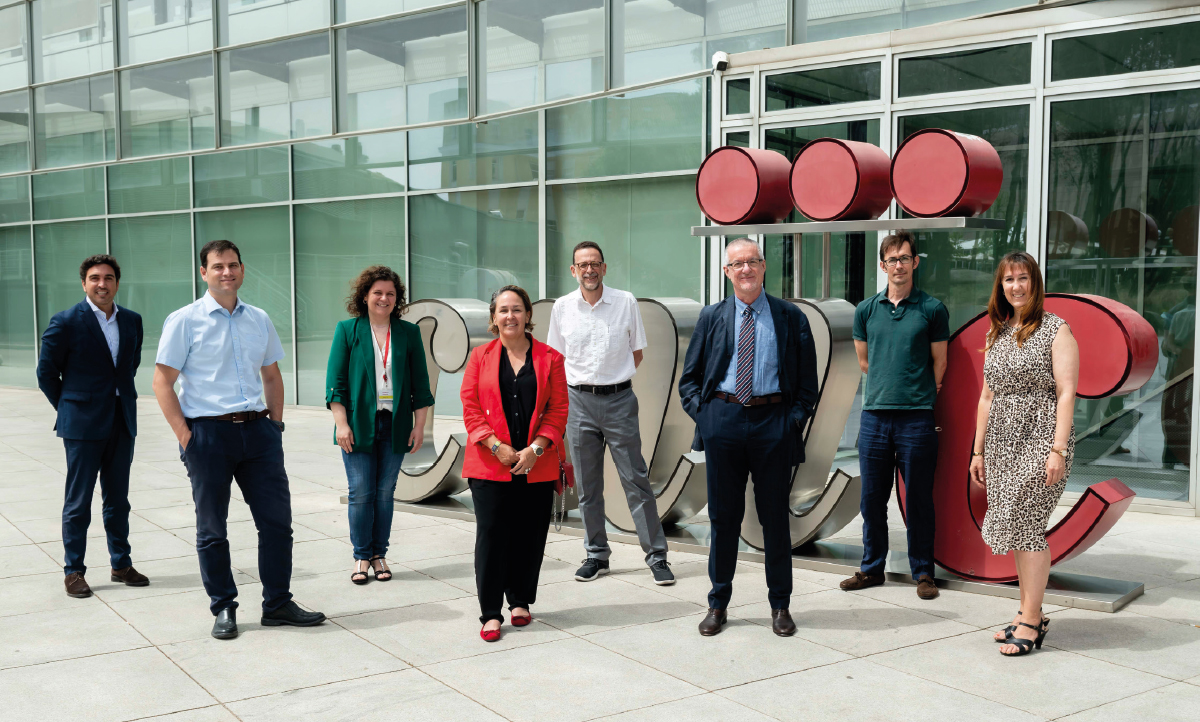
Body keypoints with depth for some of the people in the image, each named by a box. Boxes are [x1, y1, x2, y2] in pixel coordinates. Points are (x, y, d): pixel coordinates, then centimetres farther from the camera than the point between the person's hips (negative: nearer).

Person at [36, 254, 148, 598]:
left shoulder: (132, 321, 6)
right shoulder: (65, 322, -8)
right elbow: (46, 373, -2)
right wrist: (69, 409, 1)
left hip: (122, 424, 5)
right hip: (83, 427, -4)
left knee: (118, 500, 12)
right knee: (78, 503, 3)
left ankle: (121, 564, 23)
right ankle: (73, 571, 13)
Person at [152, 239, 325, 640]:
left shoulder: (259, 319, 10)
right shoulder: (184, 321, -3)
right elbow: (162, 383, -5)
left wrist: (275, 423, 11)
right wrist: (185, 437, -11)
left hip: (257, 430, 4)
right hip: (207, 431, -4)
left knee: (277, 519, 5)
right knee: (211, 528, 6)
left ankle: (277, 604, 18)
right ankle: (223, 608, 19)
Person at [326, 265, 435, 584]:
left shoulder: (409, 333, 8)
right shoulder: (347, 330, 3)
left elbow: (420, 383, 9)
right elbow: (335, 381, 0)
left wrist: (419, 425, 4)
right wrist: (341, 423, -7)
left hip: (395, 424, 2)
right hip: (358, 424, -2)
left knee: (386, 492, 5)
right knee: (361, 493, -2)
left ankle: (379, 553, 16)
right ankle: (361, 556, 9)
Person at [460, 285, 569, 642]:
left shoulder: (550, 358, 5)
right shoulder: (480, 356, 6)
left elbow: (558, 411, 2)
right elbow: (470, 408, 1)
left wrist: (535, 449, -10)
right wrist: (497, 447, -11)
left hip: (537, 466, 1)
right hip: (490, 465, -1)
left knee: (530, 536, 6)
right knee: (491, 536, -3)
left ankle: (520, 601, 24)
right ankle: (490, 613, 4)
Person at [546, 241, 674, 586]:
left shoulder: (625, 302, 0)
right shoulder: (562, 307, 4)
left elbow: (636, 354, 9)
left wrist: (611, 378, 4)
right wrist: (586, 380, 5)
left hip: (619, 400, -2)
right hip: (579, 402, 2)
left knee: (636, 480, -2)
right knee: (587, 485, 9)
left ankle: (656, 555, 5)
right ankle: (596, 555, 20)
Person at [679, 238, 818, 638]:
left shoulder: (791, 318, 5)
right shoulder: (711, 317, 9)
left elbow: (807, 380, 7)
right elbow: (690, 376, 12)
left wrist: (795, 420, -5)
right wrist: (701, 411, -2)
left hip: (773, 423, -1)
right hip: (722, 420, 1)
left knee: (775, 516, 6)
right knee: (723, 515, 7)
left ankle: (780, 605, 20)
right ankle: (717, 604, 19)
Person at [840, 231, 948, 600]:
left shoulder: (932, 309, 0)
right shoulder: (866, 310, 8)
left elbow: (939, 363, 7)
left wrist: (919, 395, 11)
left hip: (917, 418, -3)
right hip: (874, 416, 3)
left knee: (918, 500, 4)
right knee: (872, 499, 9)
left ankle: (923, 572, 15)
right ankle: (872, 568, 22)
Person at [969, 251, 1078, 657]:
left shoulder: (1056, 330, -4)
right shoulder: (996, 334, 14)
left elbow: (1066, 392, -10)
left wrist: (1058, 450, -17)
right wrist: (978, 451, 15)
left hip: (1040, 441, -6)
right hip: (1002, 445, 6)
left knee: (1025, 525, -9)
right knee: (1018, 529, 8)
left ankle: (1031, 622, -2)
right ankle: (1029, 615, 16)